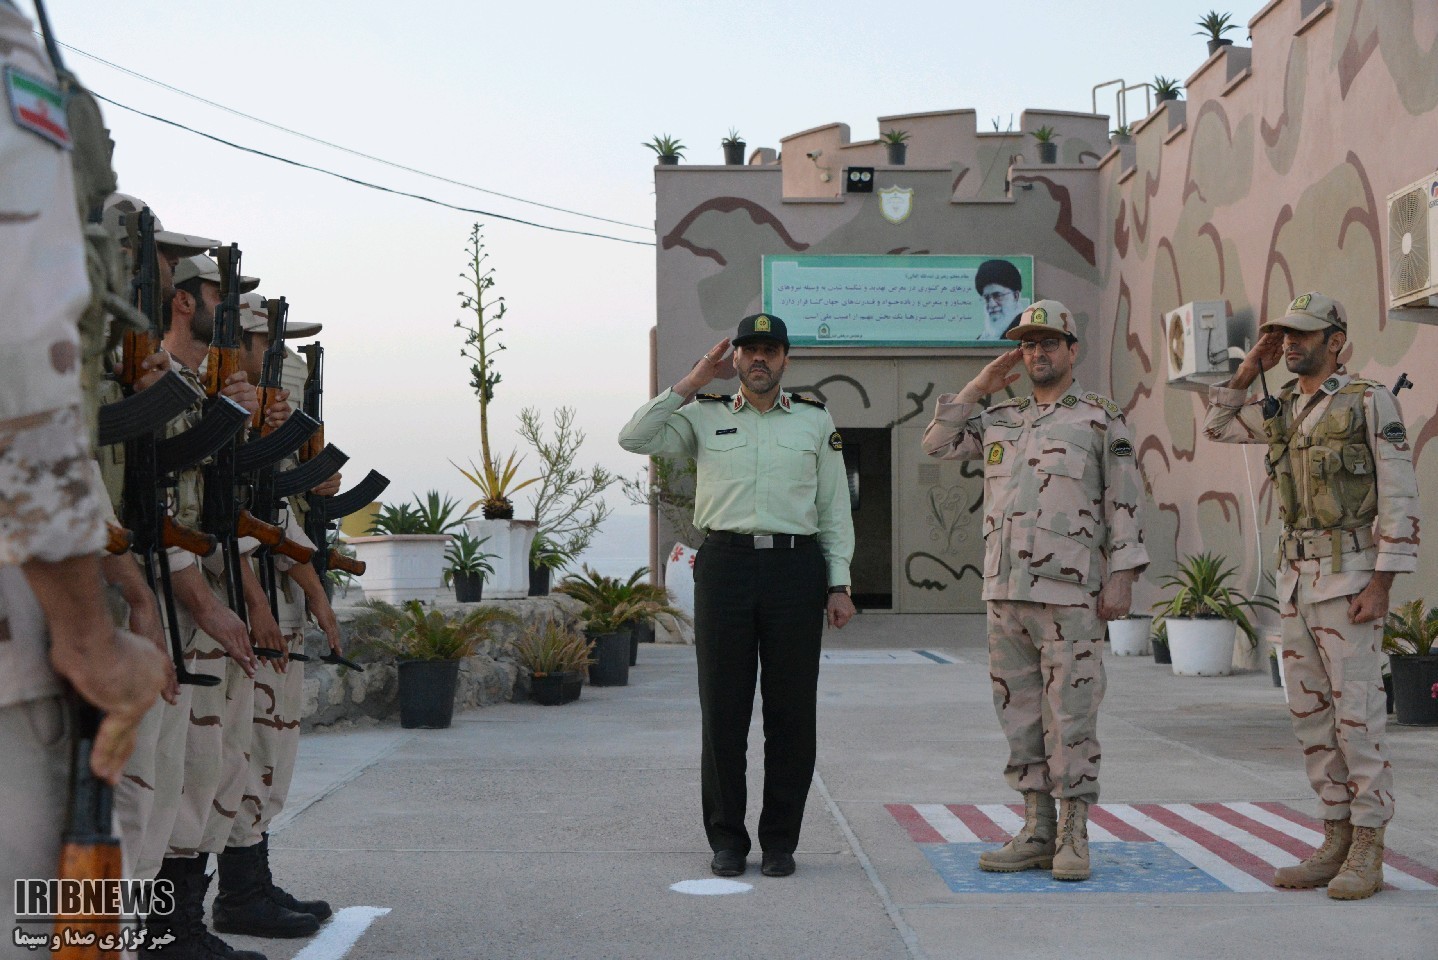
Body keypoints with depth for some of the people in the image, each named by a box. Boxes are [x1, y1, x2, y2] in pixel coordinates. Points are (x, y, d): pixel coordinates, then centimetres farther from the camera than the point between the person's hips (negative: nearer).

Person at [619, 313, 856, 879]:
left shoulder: (816, 422, 12)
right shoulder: (705, 418, 11)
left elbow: (835, 510, 12)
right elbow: (634, 438, -3)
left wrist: (839, 585, 3)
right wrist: (694, 382, -2)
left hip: (796, 569, 1)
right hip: (725, 567, 0)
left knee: (791, 710, 2)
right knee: (723, 708, 1)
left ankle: (780, 841, 12)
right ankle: (726, 839, 12)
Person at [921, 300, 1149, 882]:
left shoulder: (1102, 421, 1)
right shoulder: (1000, 420, 16)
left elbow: (1125, 504, -2)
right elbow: (936, 444, 14)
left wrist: (1121, 579, -10)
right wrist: (980, 386, 9)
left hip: (1069, 595, -5)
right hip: (1005, 594, 6)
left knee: (1070, 717, -4)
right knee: (1020, 715, 8)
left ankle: (1073, 839, 4)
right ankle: (1036, 834, 15)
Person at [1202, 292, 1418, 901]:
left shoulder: (1370, 401, -8)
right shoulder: (1284, 408, 13)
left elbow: (1400, 499, -12)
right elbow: (1216, 425, 24)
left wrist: (1380, 588, -18)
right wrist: (1254, 365, 11)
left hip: (1350, 575, -7)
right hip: (1298, 578, 7)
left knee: (1355, 712, -7)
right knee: (1311, 712, 7)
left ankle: (1367, 855, 0)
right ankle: (1336, 846, 13)